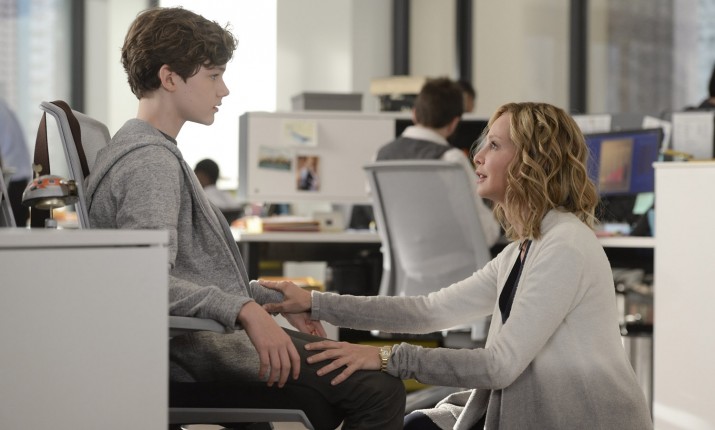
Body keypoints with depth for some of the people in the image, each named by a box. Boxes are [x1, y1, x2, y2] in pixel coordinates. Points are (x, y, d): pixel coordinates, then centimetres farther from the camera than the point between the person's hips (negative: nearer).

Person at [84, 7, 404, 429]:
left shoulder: (160, 152, 20)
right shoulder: (151, 162, -15)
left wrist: (277, 300, 21)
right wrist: (245, 311, -35)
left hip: (216, 335, 11)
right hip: (198, 350, -11)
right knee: (379, 390, -19)